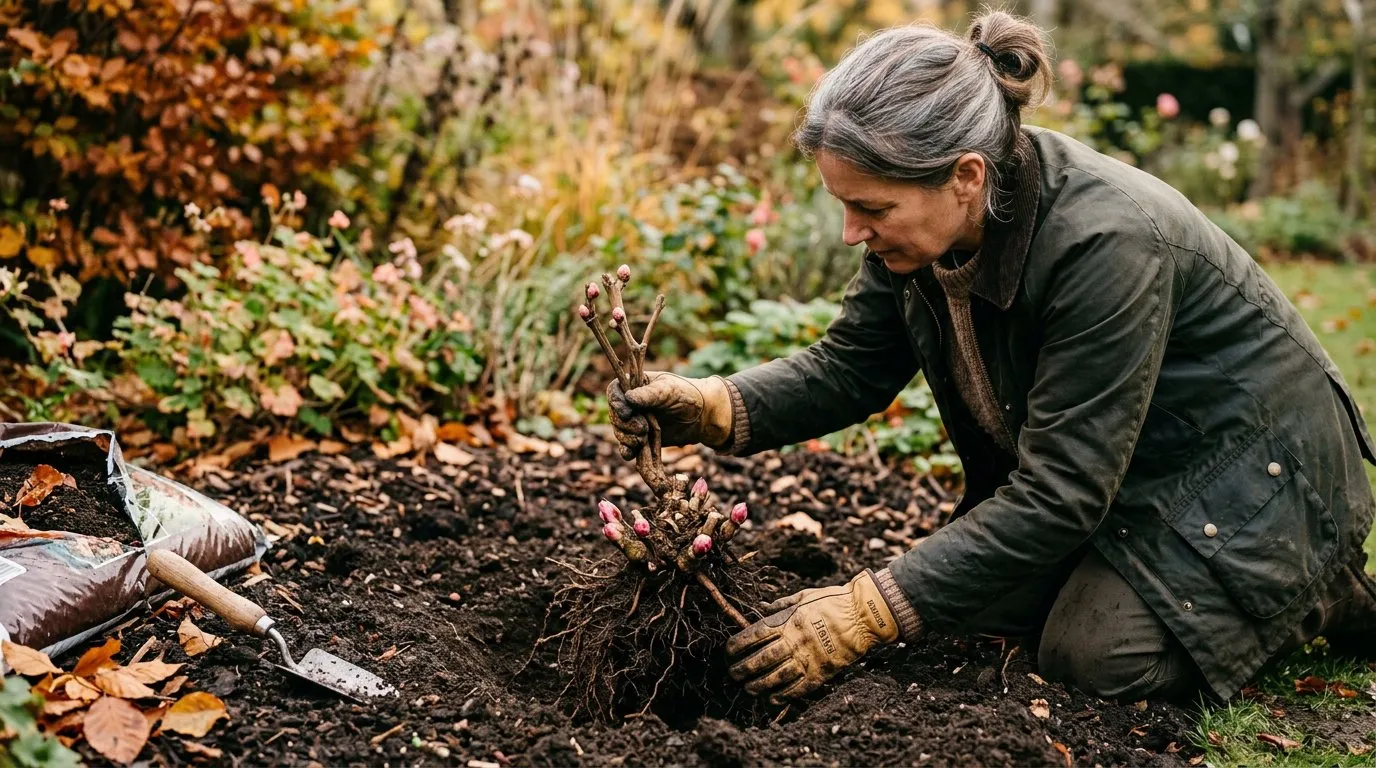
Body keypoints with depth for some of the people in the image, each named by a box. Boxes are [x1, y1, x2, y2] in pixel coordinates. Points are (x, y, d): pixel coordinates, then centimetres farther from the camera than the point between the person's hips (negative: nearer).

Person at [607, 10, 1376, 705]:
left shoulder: (1108, 242, -38)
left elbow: (1058, 496, -35)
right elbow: (851, 367, -6)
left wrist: (870, 614, -37)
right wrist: (716, 407, -25)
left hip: (1242, 467, -7)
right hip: (1095, 466, 7)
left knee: (1093, 652, -18)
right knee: (979, 598, -3)